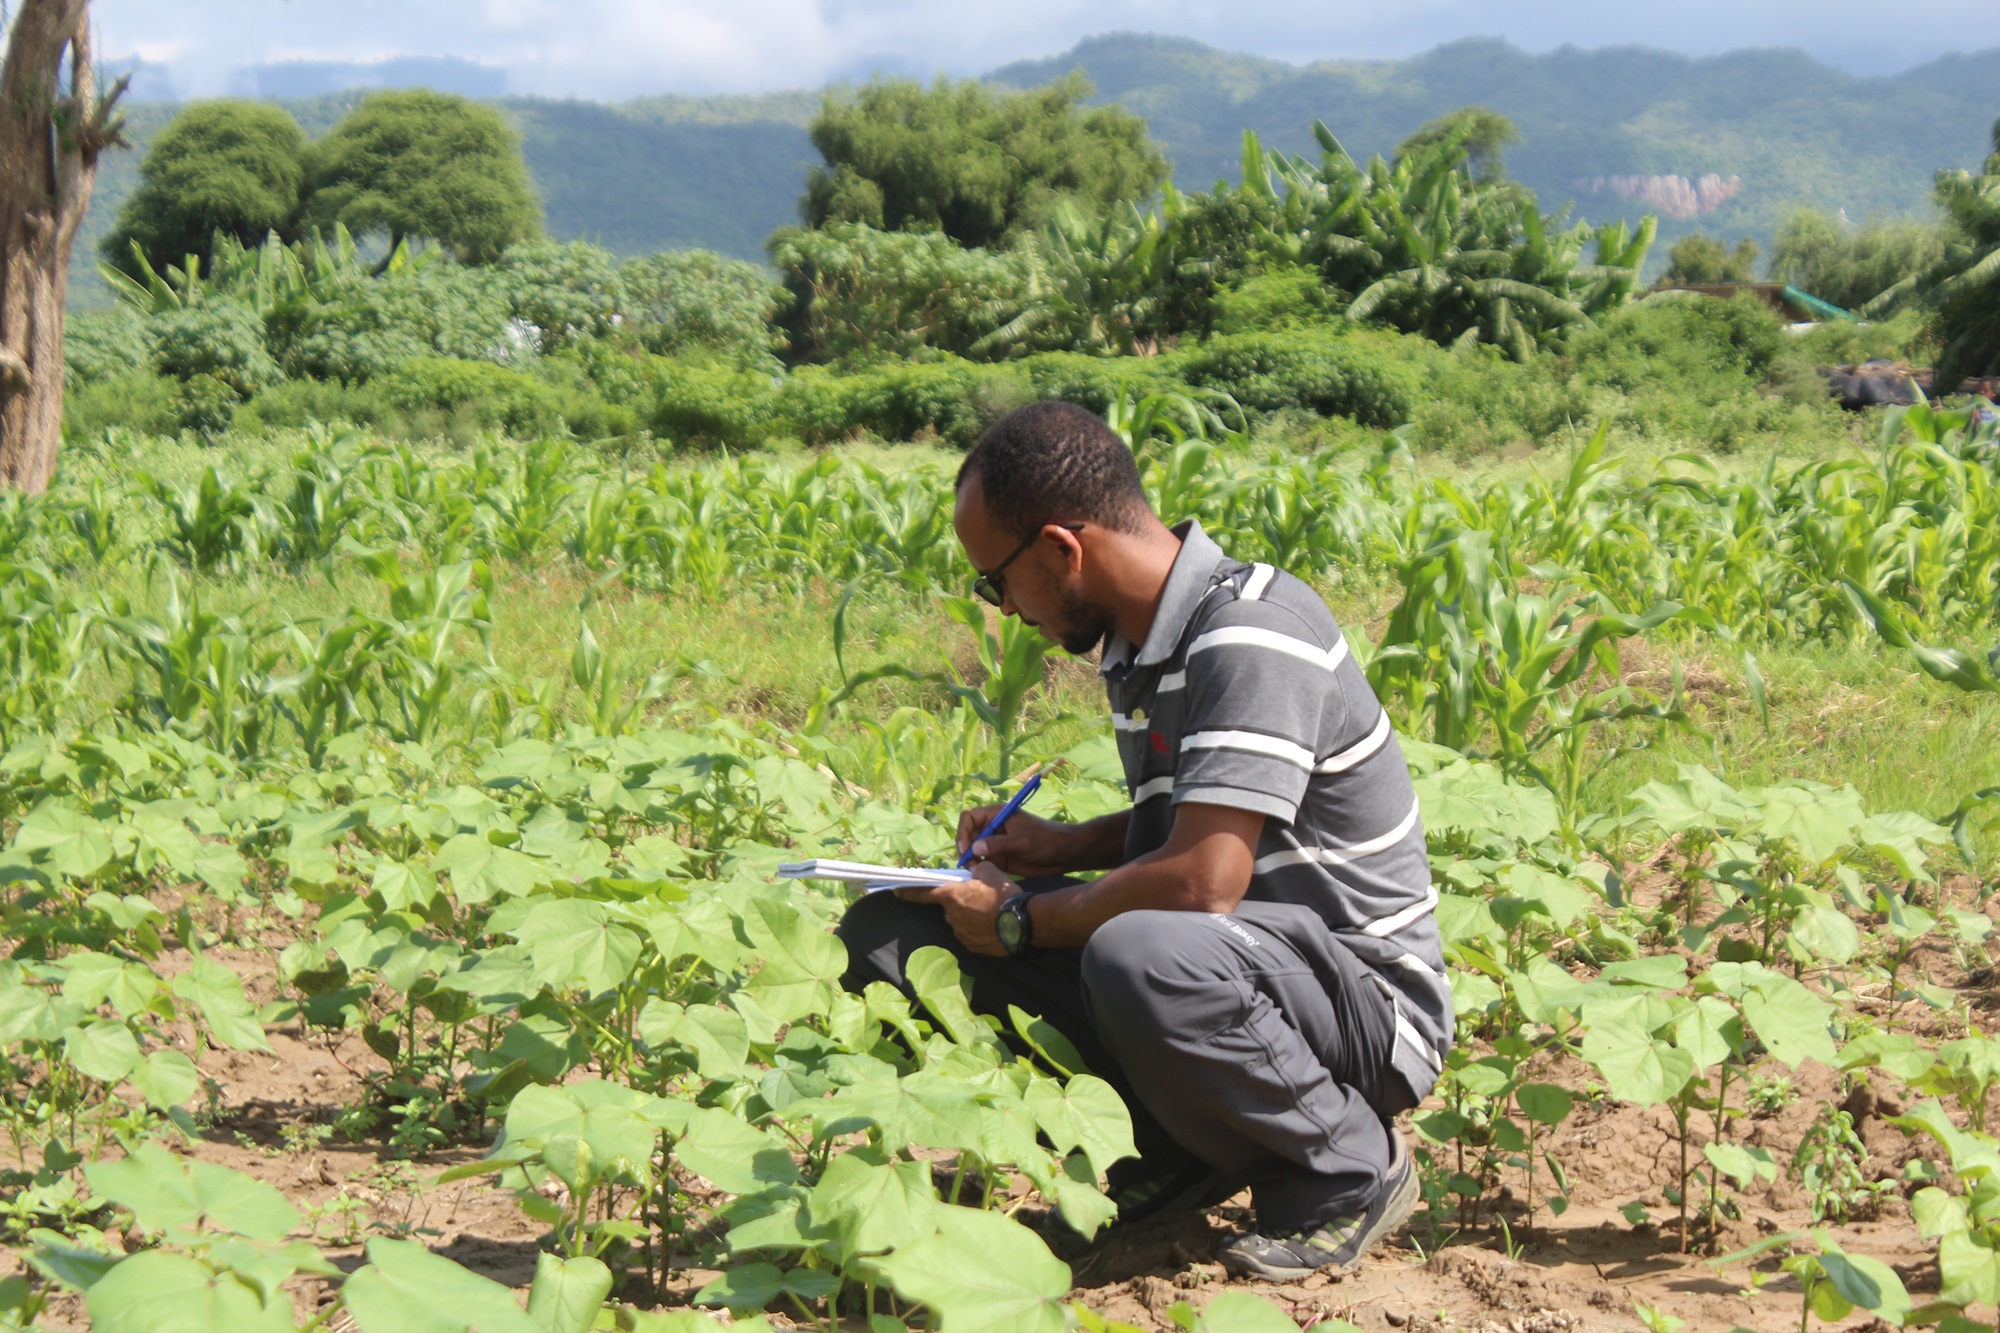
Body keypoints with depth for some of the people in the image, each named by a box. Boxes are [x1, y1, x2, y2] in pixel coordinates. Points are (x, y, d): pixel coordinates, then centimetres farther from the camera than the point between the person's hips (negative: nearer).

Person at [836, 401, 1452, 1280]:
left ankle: (1351, 1168, -12)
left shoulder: (1252, 638, -23)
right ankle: (1174, 1152, 5)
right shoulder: (1139, 641, 6)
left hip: (1367, 994, -8)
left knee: (1142, 957, -42)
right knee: (896, 926, -1)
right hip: (1229, 954, 9)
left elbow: (1203, 880, -30)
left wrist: (1021, 920, -15)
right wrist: (1063, 848, 4)